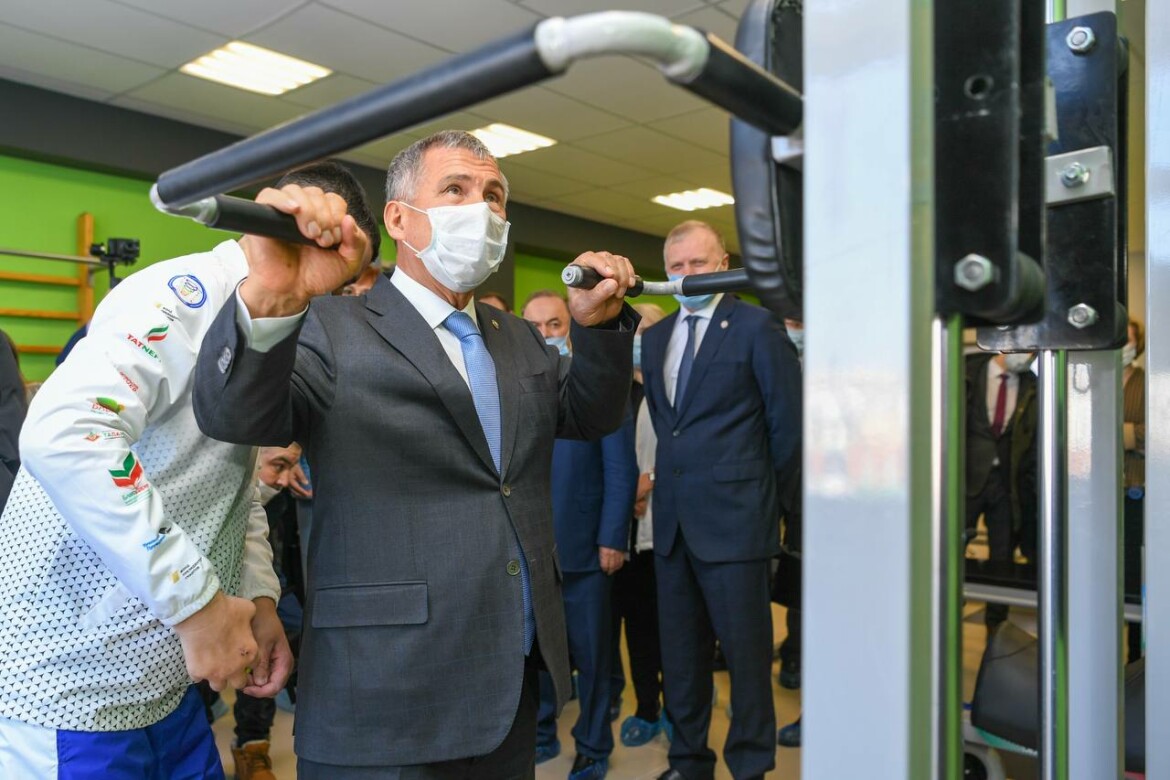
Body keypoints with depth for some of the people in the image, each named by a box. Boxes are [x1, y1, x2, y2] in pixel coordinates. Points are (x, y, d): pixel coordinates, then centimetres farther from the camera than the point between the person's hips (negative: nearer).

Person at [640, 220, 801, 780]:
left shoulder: (756, 326, -5)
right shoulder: (655, 336, 12)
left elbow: (788, 420, -4)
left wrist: (753, 483, 3)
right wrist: (672, 471, 10)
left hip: (733, 518, -6)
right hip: (673, 518, 6)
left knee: (745, 650, 4)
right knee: (680, 650, 15)